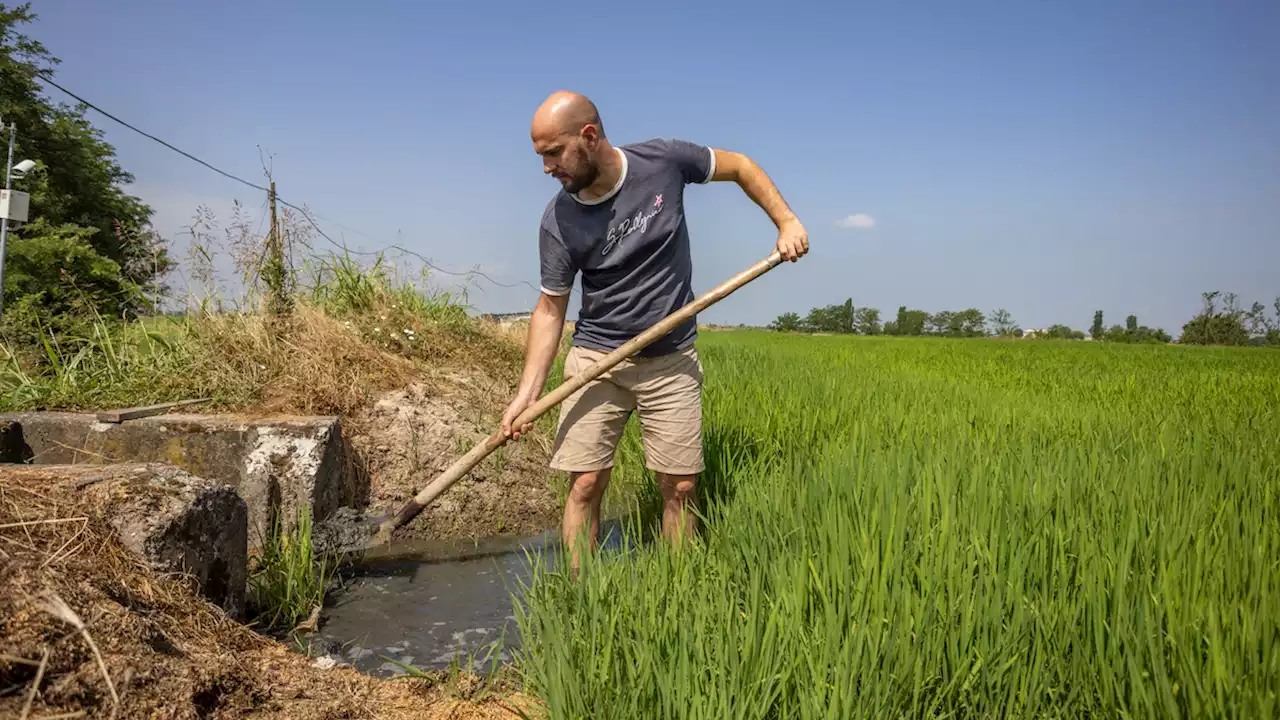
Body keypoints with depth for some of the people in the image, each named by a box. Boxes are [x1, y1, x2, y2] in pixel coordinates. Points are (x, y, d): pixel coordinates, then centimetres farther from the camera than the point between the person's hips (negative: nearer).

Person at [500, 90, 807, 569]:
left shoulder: (663, 161, -9)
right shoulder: (559, 222, -9)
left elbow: (739, 166, 8)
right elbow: (550, 309, -3)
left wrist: (786, 221, -2)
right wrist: (528, 393, -12)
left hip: (672, 362, 1)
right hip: (596, 359, 0)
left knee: (680, 488, 2)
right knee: (585, 485, -6)